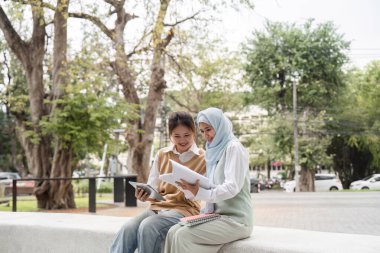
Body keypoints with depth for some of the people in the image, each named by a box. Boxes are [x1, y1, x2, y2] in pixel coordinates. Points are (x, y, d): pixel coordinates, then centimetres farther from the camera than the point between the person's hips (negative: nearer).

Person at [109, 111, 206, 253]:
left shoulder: (203, 158, 2)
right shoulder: (162, 155, 13)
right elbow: (153, 187, 11)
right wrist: (144, 195, -13)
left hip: (185, 209, -4)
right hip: (158, 206, 4)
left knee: (148, 227, -33)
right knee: (128, 229, -26)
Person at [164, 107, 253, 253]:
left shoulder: (233, 147, -9)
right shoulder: (214, 150, 16)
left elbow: (232, 187, -20)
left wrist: (200, 193, -31)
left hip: (235, 219, -7)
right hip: (218, 215, 7)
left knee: (183, 235, -23)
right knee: (173, 232, -12)